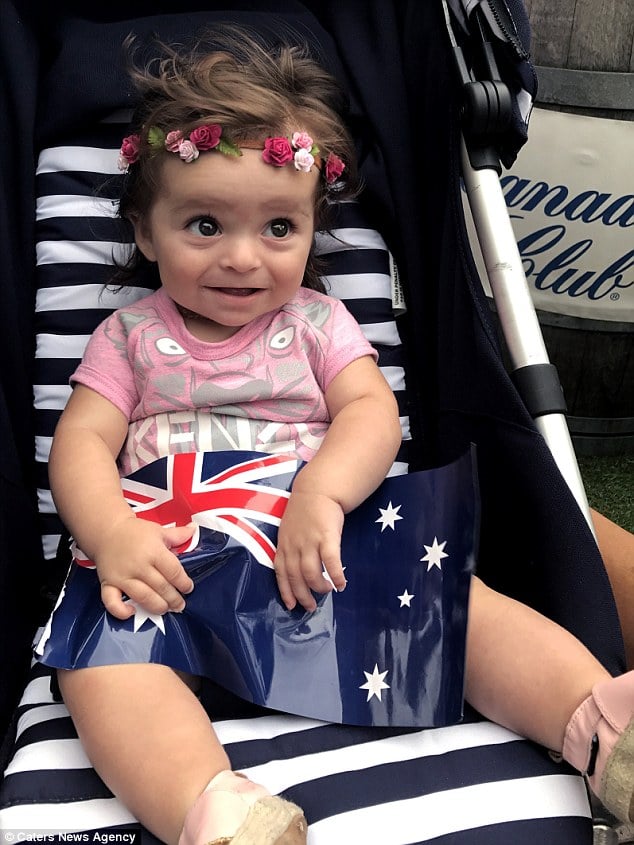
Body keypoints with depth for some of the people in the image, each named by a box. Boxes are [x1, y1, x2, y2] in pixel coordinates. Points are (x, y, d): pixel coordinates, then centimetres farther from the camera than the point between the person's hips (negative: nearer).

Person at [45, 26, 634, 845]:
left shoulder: (316, 323, 13)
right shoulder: (131, 335, 13)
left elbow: (372, 412, -2)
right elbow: (82, 441, 3)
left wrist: (321, 493, -25)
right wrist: (112, 533, -20)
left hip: (319, 561, 1)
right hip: (174, 569, 0)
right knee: (98, 655, -30)